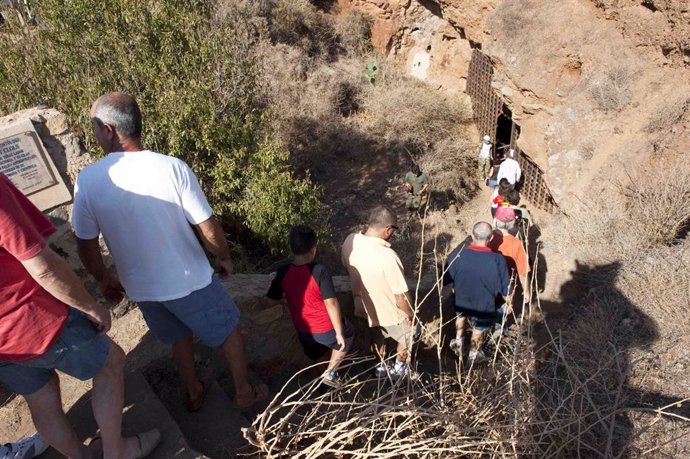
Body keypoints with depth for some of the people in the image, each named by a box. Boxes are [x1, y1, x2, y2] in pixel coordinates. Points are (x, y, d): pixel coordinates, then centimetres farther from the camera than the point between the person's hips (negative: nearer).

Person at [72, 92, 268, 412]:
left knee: (179, 337, 30)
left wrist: (104, 279, 15)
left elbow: (86, 246, -5)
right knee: (228, 330, 22)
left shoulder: (88, 180, -15)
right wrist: (224, 258, 2)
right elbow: (209, 231, -19)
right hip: (189, 280, -3)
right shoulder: (173, 168, -23)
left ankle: (194, 393, 49)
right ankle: (244, 392, 39)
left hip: (141, 287, 3)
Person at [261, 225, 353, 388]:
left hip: (303, 329, 4)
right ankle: (329, 373, 28)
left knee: (313, 358, 32)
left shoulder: (283, 273, -14)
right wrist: (339, 332, -15)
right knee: (347, 335, 28)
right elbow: (331, 303, -26)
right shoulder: (319, 271, -28)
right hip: (325, 328, -4)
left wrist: (260, 303, 22)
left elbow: (270, 301, -3)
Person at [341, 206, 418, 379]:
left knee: (378, 336, 35)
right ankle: (400, 368, 50)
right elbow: (401, 296, -28)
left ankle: (381, 367, 55)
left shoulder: (349, 241, -18)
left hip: (365, 306, 6)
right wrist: (410, 313, -8)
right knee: (407, 338, 28)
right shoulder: (387, 256, -39)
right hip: (391, 311, -5)